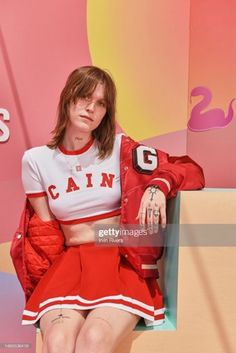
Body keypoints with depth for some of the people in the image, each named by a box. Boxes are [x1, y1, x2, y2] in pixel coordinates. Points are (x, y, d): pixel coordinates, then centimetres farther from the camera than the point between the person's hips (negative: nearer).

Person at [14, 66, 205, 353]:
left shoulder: (119, 147, 1)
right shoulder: (36, 160, 4)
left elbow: (189, 169, 4)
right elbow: (45, 229, 9)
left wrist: (158, 186, -18)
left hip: (121, 259, 0)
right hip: (69, 260, 1)